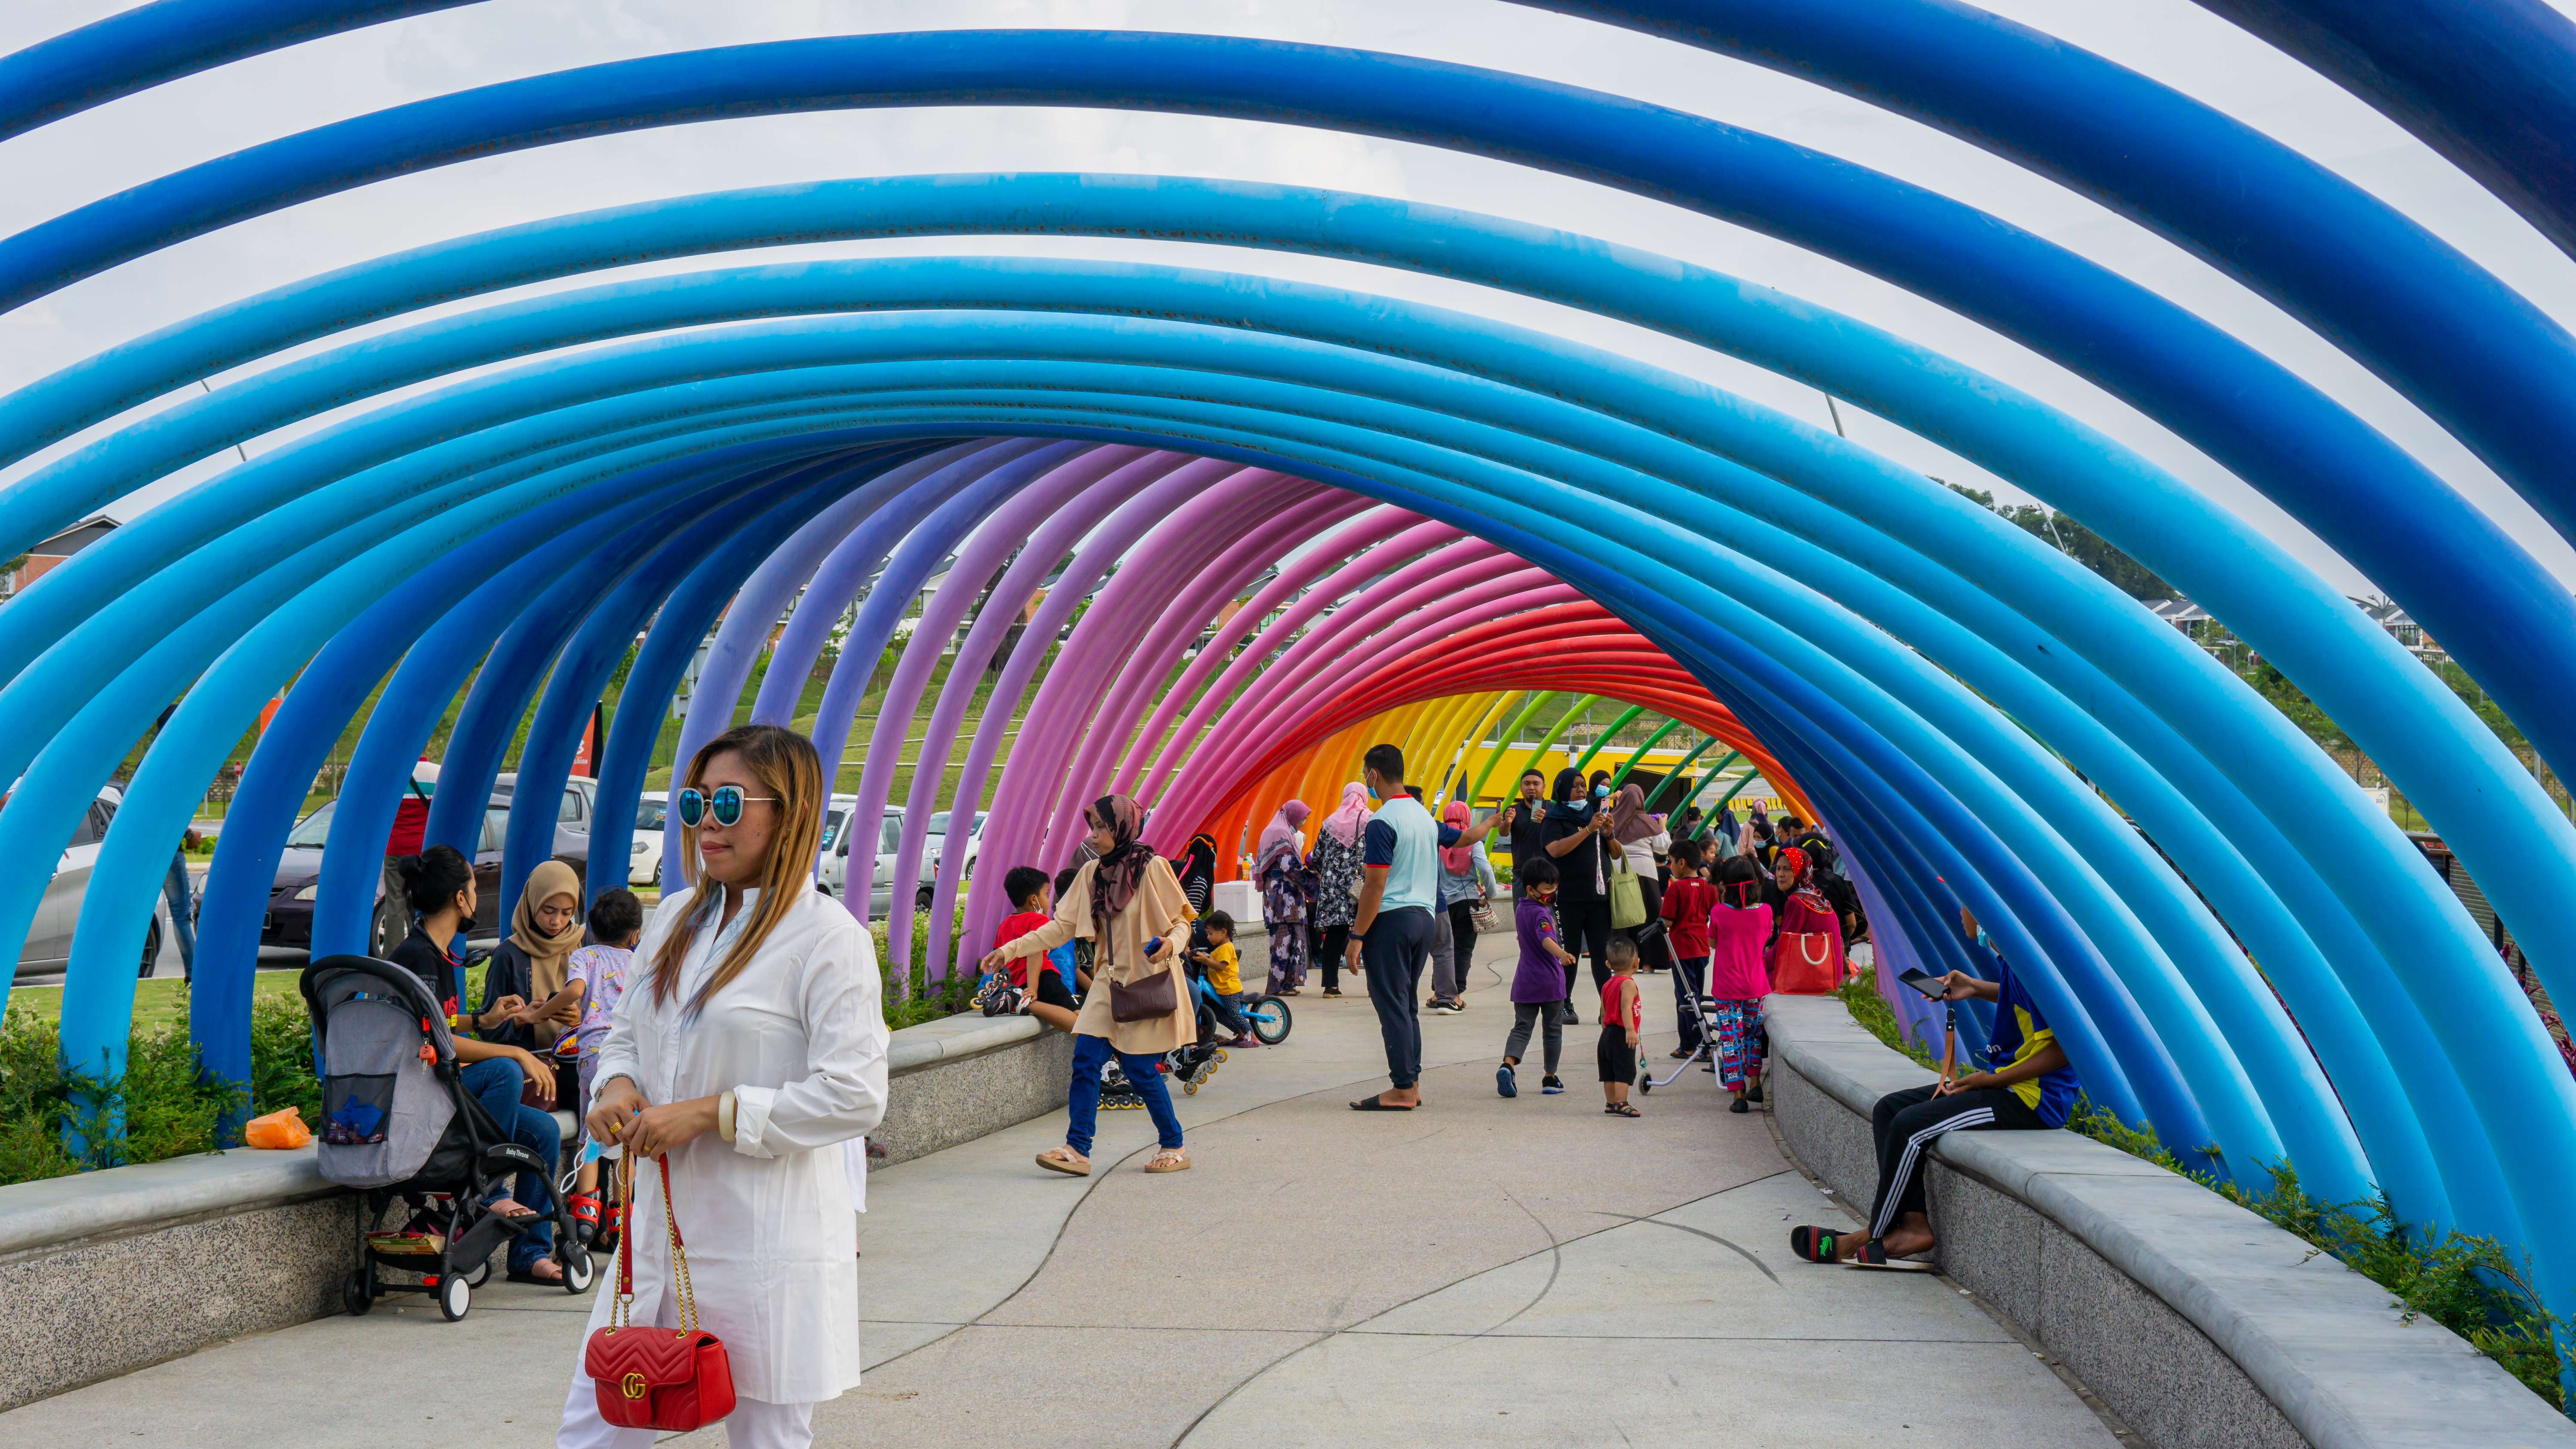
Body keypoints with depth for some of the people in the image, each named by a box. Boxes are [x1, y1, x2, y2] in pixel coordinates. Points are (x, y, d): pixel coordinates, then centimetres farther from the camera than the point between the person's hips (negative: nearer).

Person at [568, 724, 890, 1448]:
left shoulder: (829, 938, -12)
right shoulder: (674, 918, 11)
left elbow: (855, 1097, -18)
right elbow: (627, 1032, 22)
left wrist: (710, 1113, -18)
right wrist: (617, 1086, -2)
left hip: (767, 1246, -6)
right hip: (661, 1227, 6)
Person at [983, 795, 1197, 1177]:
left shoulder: (1152, 867, -11)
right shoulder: (1092, 873, 5)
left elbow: (1182, 920, -5)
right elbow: (1062, 926, 6)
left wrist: (1170, 944, -27)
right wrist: (1010, 951, 0)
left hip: (1148, 983, -5)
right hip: (1110, 981, 6)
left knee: (1141, 1070, -2)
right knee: (1086, 1059, -6)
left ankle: (1175, 1147, 14)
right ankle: (1077, 1150, -4)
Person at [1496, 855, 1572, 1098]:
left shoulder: (1521, 909, 11)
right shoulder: (1541, 913, -16)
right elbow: (1546, 939, -35)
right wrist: (1562, 955, -53)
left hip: (1524, 982, 6)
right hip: (1550, 982, -6)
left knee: (1522, 1027, 3)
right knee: (1553, 1030, 9)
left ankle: (1508, 1065, -23)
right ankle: (1550, 1079, 16)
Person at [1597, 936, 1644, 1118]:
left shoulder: (1607, 985, 15)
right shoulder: (1628, 984, -11)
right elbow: (1626, 1007, -24)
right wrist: (1630, 1029, -31)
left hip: (1607, 1034, 9)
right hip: (1621, 1035, -9)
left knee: (1610, 1072, 13)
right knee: (1625, 1070, -9)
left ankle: (1610, 1103, 20)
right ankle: (1621, 1103, -16)